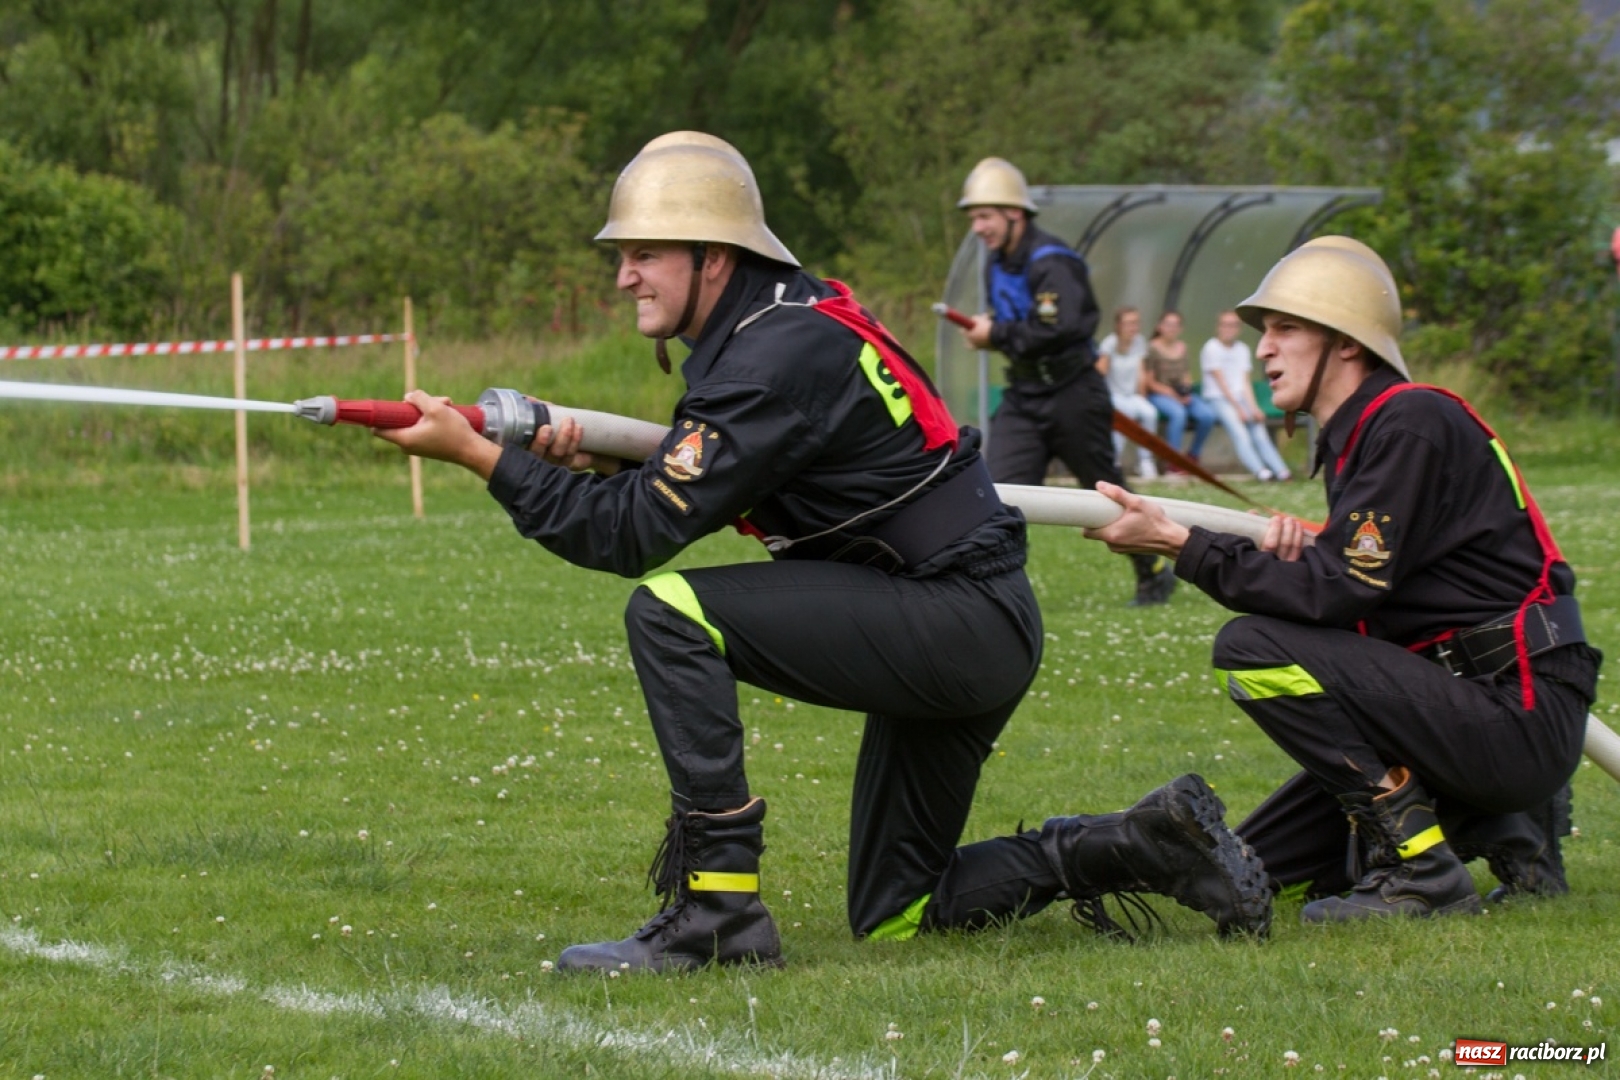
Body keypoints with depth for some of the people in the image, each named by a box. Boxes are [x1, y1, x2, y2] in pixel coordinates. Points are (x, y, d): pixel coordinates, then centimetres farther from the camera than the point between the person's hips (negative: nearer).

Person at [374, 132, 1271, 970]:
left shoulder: (782, 355, -20)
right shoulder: (770, 324, 9)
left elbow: (643, 533, -23)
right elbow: (675, 495, 12)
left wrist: (479, 456, -21)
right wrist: (585, 464, -6)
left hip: (969, 628, -10)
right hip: (943, 632, 10)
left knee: (669, 612, -21)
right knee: (894, 917, 16)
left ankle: (717, 909, -18)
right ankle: (1151, 846, 18)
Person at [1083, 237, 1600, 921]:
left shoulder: (1413, 422, -14)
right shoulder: (1353, 440, 16)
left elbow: (1343, 590, -21)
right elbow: (1347, 594, 14)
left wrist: (1181, 546, -18)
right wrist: (1288, 561, -8)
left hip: (1522, 722, -10)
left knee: (1253, 649, -20)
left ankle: (1421, 869, -16)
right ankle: (1505, 828, 10)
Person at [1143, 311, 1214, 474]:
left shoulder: (1182, 347, 15)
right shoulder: (1152, 348, -5)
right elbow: (1149, 382, -7)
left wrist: (1187, 392, -2)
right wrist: (1172, 394, -15)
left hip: (1183, 396, 6)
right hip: (1158, 396, -6)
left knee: (1207, 415, -21)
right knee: (1178, 413, -37)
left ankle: (1193, 456, 0)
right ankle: (1175, 464, -31)